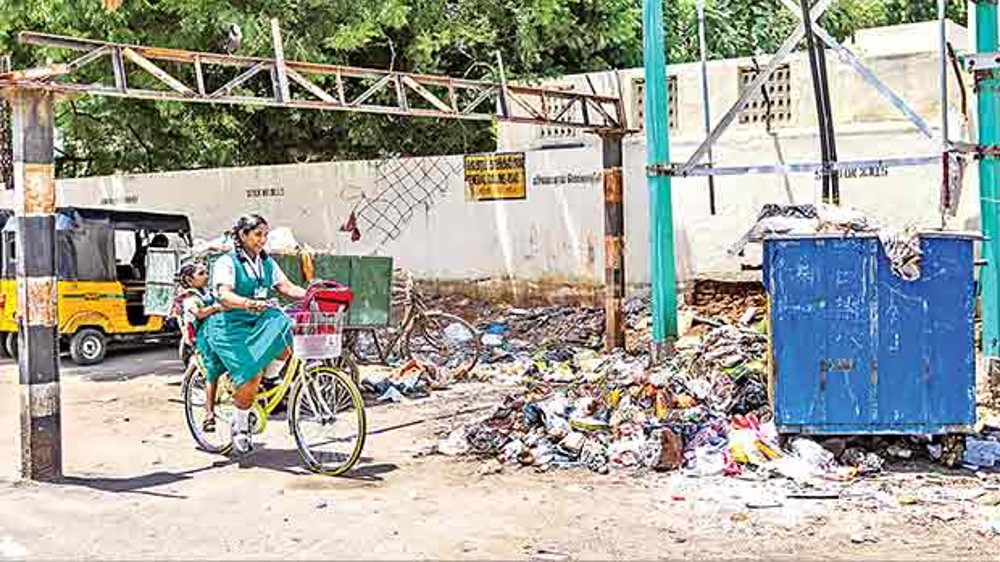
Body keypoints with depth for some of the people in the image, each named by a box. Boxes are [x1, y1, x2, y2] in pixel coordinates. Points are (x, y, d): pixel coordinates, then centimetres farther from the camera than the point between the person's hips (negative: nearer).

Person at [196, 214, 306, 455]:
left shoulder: (267, 263, 11)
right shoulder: (227, 263, -8)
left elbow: (287, 287, 2)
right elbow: (225, 296, -23)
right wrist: (249, 303, -43)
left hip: (259, 321, 6)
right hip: (230, 326, -5)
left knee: (290, 332, -25)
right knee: (250, 378, -19)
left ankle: (269, 376, 1)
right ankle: (240, 427, 4)